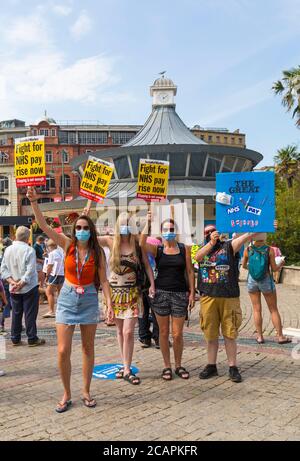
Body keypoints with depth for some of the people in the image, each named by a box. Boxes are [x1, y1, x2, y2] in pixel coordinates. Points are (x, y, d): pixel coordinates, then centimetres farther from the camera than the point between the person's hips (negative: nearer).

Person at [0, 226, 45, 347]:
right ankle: (32, 339, 8)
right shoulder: (29, 250, -15)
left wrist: (12, 282, -8)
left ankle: (15, 339, 19)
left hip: (13, 289, 5)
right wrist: (21, 284, -14)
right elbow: (30, 271, -20)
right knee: (30, 314, 3)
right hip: (29, 287, -5)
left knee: (16, 313, 13)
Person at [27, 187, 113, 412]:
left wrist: (110, 303, -9)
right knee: (63, 351, -4)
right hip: (67, 299, 0)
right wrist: (34, 202, -21)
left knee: (88, 349, 9)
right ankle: (67, 394, 14)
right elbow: (44, 225, -11)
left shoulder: (97, 252, -3)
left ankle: (86, 392, 24)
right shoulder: (68, 245, -3)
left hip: (89, 300, 0)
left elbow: (103, 279, -1)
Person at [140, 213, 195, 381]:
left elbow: (190, 271, 5)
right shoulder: (157, 249, 3)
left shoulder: (184, 249, 5)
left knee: (178, 334, 3)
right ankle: (167, 366, 21)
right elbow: (142, 243, -17)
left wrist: (192, 293, 0)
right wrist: (148, 223, -20)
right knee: (164, 332, 8)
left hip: (180, 293, 0)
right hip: (161, 293, 0)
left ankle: (179, 365, 22)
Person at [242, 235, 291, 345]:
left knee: (257, 309, 9)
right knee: (273, 310, 9)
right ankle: (280, 336, 14)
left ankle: (260, 337, 12)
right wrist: (280, 265, 12)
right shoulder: (269, 250, -13)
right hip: (266, 281, -2)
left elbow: (244, 266, 7)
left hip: (252, 281, 2)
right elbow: (274, 269, -9)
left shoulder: (248, 250, -7)